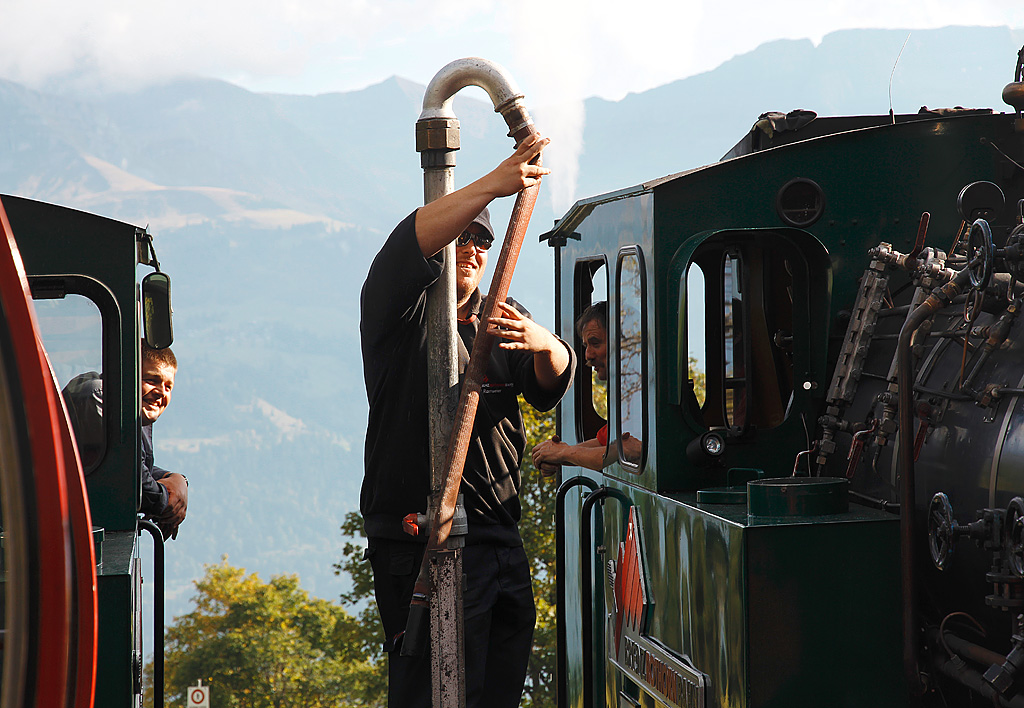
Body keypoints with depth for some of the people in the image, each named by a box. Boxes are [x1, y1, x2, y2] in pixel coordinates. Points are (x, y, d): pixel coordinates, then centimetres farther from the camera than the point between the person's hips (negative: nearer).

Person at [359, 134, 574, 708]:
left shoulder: (501, 316, 17)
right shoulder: (402, 311, -1)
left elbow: (551, 388, 1)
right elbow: (411, 245, -23)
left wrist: (543, 344, -23)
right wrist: (492, 185, -33)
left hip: (501, 538, 7)